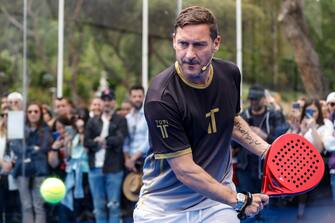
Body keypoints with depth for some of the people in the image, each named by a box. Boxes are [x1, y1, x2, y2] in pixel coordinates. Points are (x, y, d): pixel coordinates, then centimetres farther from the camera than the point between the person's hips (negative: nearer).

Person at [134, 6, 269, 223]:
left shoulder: (230, 73, -4)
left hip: (217, 202, 4)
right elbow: (185, 170, -22)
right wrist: (240, 200, -16)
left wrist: (267, 150, 4)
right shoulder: (161, 97, -24)